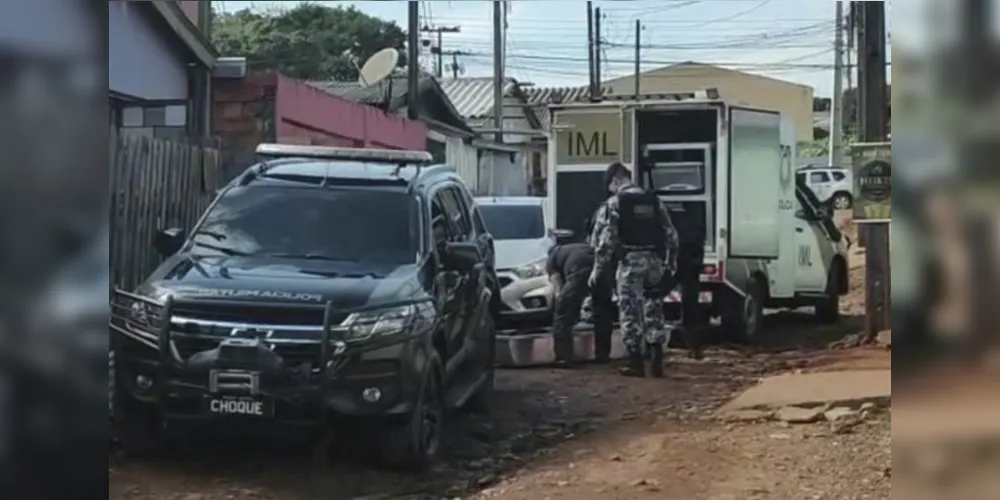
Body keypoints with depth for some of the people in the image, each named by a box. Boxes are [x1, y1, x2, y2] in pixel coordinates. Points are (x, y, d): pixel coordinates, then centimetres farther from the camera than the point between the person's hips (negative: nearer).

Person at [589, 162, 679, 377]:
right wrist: (671, 263, 22)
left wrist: (597, 269, -1)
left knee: (631, 311, 2)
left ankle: (636, 361, 3)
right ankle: (656, 357, 7)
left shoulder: (613, 203, -4)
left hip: (630, 262, -5)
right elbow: (671, 235, 13)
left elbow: (605, 240, -8)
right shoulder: (655, 201, 11)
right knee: (653, 308, 13)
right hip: (654, 261, 5)